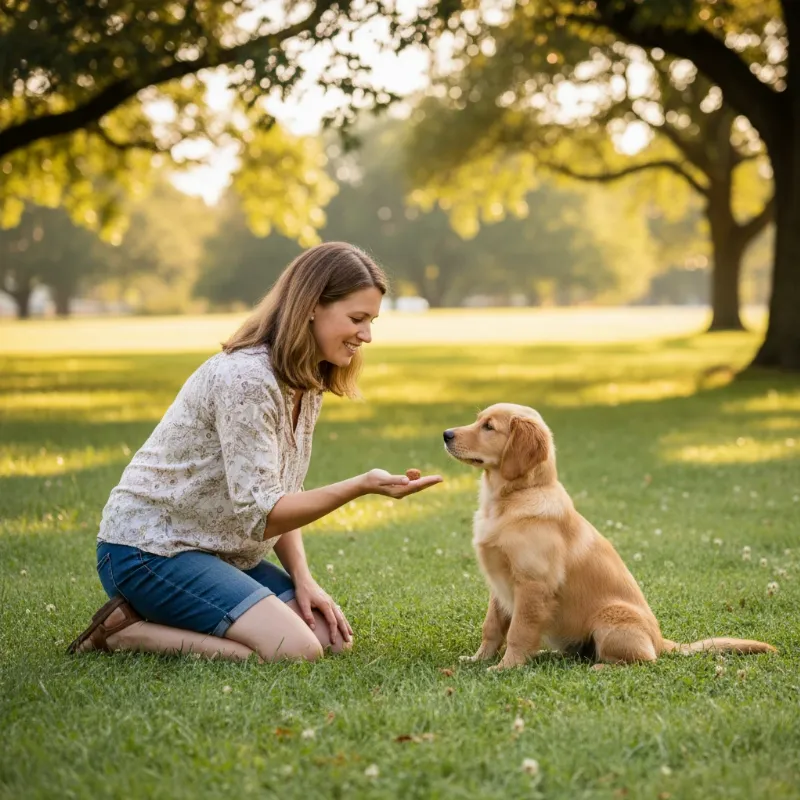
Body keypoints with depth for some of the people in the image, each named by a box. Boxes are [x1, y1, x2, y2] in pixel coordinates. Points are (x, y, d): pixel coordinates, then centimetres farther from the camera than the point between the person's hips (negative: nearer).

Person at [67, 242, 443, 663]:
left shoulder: (307, 384, 7)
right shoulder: (245, 378, -23)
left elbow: (281, 500, 11)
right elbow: (259, 514, -24)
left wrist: (302, 579, -4)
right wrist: (361, 486, -31)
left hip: (218, 551, 10)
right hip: (150, 548, -9)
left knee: (333, 637, -2)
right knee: (297, 651, -21)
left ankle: (162, 623, 7)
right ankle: (125, 631, -7)